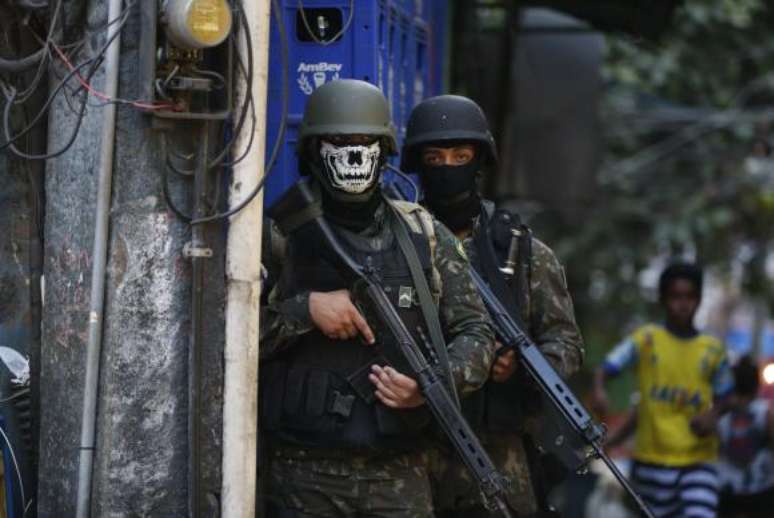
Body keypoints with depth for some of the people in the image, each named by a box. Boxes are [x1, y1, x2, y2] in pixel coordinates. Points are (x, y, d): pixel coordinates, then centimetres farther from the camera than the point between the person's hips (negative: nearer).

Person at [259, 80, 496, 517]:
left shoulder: (427, 237, 9)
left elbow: (476, 332, 8)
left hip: (401, 476, 2)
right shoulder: (282, 237, 3)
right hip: (305, 475, -2)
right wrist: (306, 308, -16)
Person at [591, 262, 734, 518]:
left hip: (698, 460, 0)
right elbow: (607, 367, -10)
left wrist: (712, 416, -7)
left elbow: (722, 397, 15)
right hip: (652, 456, 0)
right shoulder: (647, 339, -1)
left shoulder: (713, 350, 5)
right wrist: (598, 389, -31)